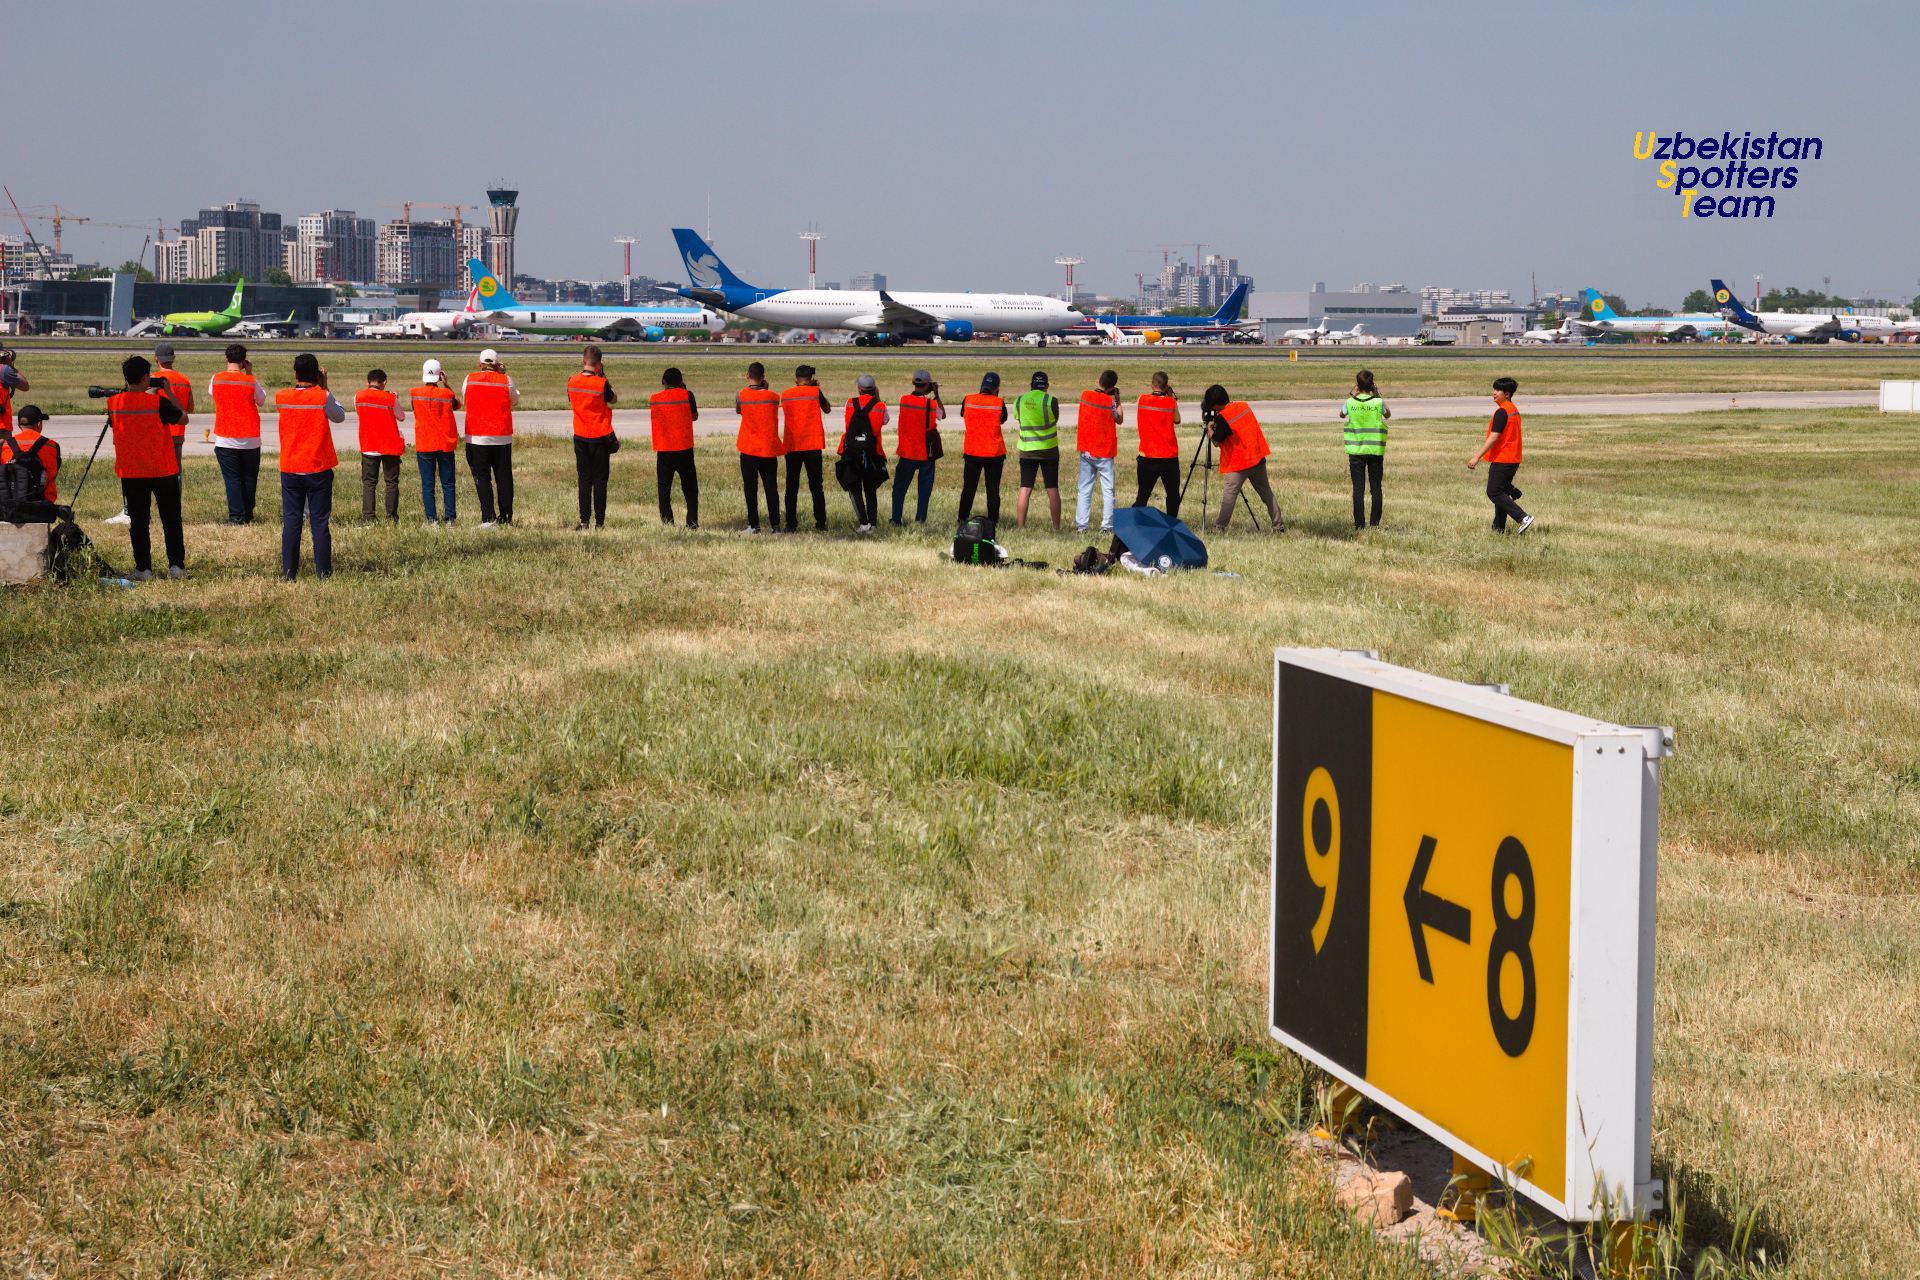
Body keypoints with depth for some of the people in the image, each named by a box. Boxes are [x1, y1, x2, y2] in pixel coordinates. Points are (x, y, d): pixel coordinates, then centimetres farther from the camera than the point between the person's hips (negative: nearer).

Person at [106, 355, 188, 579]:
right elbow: (183, 418, -1)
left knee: (138, 521, 6)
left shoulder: (114, 403, -3)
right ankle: (176, 565, 8)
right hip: (163, 470, -2)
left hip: (130, 472, 2)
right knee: (171, 519, 9)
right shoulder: (158, 402, -14)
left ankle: (143, 568, 4)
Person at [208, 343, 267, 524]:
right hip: (250, 439, 0)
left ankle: (236, 516, -4)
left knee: (232, 479, 2)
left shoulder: (216, 379, -3)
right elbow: (261, 400, 11)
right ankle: (248, 515, 16)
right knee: (249, 479, 11)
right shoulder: (251, 381, -6)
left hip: (225, 439, 0)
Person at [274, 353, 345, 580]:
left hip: (290, 470, 2)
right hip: (318, 469, -2)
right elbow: (340, 416, 6)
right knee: (321, 522, 3)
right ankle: (323, 573, 3)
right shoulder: (323, 397, -11)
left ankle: (288, 573, 4)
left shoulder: (281, 397, -3)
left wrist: (299, 383, 11)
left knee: (290, 522, 5)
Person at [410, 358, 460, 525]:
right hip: (446, 443, 0)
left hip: (424, 445, 0)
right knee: (447, 483, 6)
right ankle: (449, 518, 4)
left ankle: (431, 518, -1)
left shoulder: (415, 393, -6)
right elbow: (457, 405, 14)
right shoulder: (447, 394, -6)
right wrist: (446, 385, 7)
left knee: (427, 483, 3)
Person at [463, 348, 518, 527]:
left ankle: (488, 518, -7)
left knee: (482, 477, 2)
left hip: (476, 437, -1)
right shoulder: (506, 381, -4)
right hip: (502, 437, 1)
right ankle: (506, 518, 13)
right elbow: (515, 400, 13)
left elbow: (463, 398, 15)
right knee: (504, 477, 10)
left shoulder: (470, 379, -3)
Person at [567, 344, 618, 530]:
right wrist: (602, 376, 3)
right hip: (601, 438, -3)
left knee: (584, 480, 8)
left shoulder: (572, 382, -4)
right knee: (600, 480, 3)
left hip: (580, 437, 3)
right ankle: (599, 521, 3)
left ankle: (584, 521, 4)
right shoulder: (601, 383, -15)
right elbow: (614, 400, 2)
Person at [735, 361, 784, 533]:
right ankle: (775, 524, 2)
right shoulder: (774, 396, -2)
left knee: (751, 488, 4)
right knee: (770, 487, 6)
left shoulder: (741, 395, -7)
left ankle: (754, 525, 2)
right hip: (770, 448, 2)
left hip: (749, 449, -2)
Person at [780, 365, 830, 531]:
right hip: (812, 445, -2)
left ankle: (791, 524, 0)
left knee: (792, 487, 5)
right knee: (816, 486, 4)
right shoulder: (815, 392, -3)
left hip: (791, 447, 2)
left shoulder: (785, 394, 5)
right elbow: (827, 409, 12)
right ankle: (821, 523, 3)